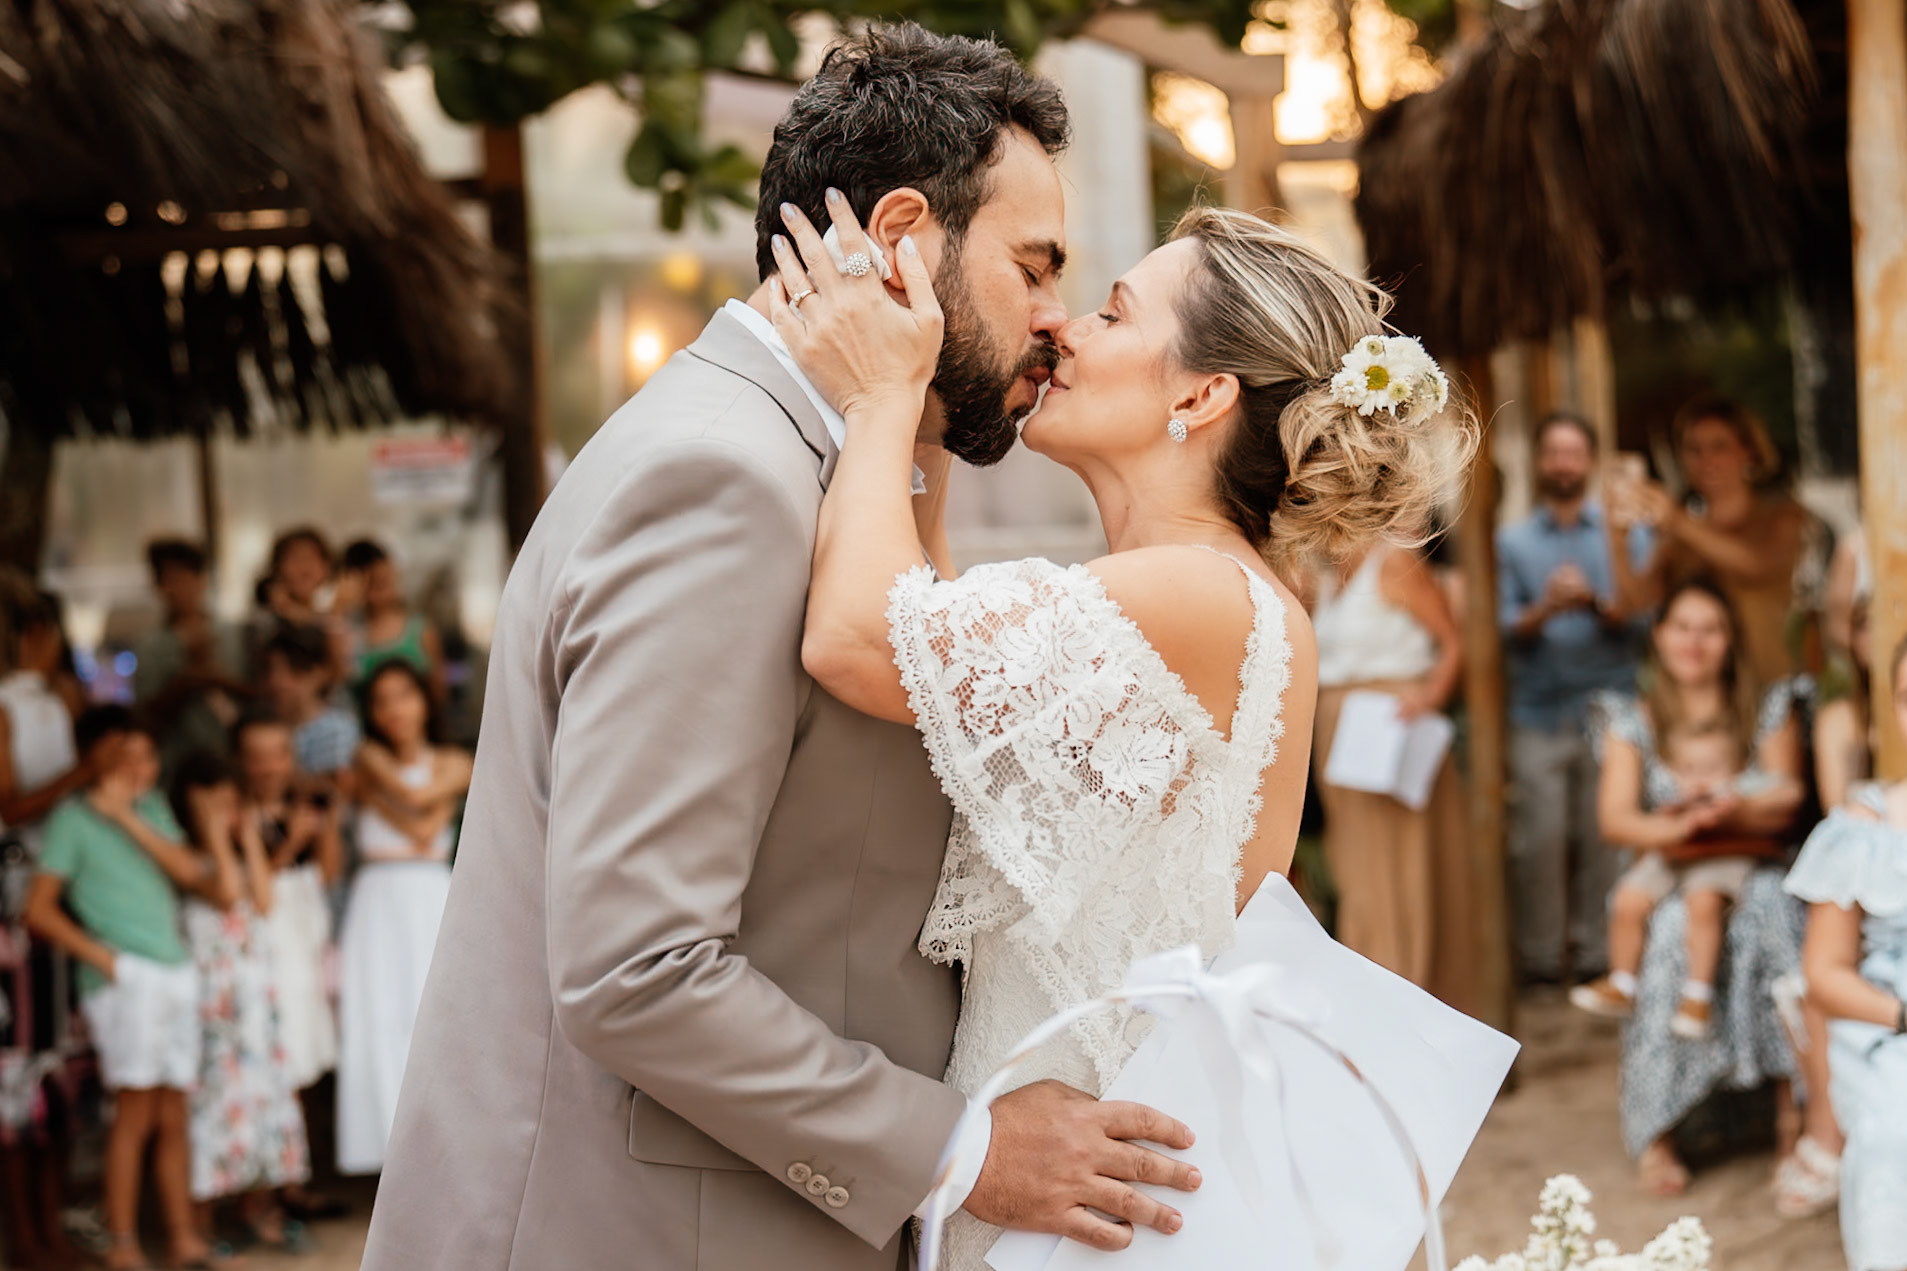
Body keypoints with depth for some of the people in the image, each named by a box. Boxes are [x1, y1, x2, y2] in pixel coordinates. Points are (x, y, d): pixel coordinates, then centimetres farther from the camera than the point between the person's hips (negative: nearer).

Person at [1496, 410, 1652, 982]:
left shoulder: (1625, 534, 12)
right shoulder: (1513, 541, 13)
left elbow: (1639, 621, 3)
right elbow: (1506, 630, 4)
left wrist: (1595, 603, -16)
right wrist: (1545, 609, -16)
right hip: (1538, 715, 0)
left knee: (1604, 837, -3)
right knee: (1538, 841, -5)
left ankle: (1595, 952, 5)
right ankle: (1540, 957, 2)